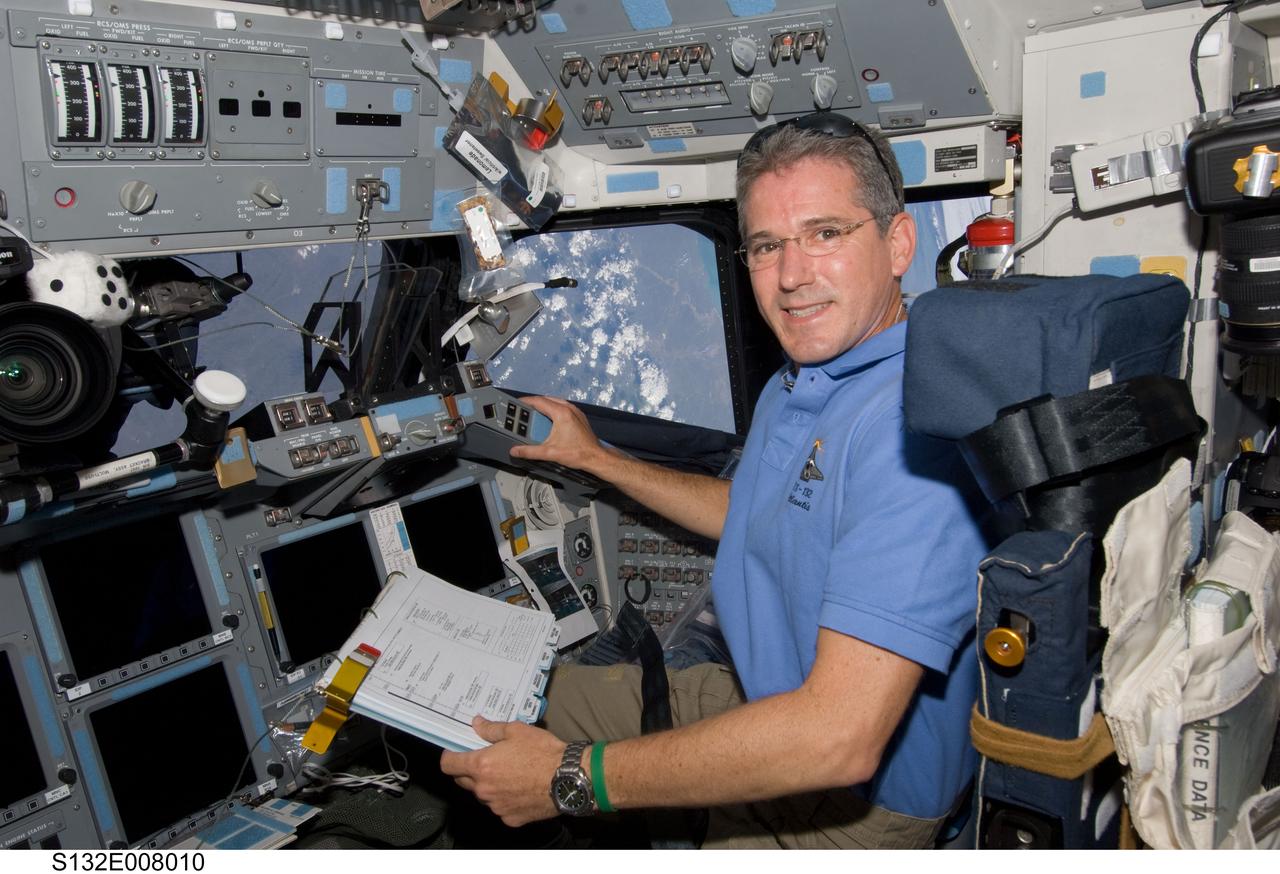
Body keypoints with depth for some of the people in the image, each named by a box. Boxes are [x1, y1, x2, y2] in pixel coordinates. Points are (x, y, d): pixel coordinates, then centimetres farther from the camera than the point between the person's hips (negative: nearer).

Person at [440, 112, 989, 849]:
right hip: (766, 701, 9)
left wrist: (574, 777, -28)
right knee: (549, 694, 20)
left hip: (855, 807, -9)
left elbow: (838, 738, -37)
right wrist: (597, 458, 23)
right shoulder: (797, 385, 3)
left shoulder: (914, 425, -32)